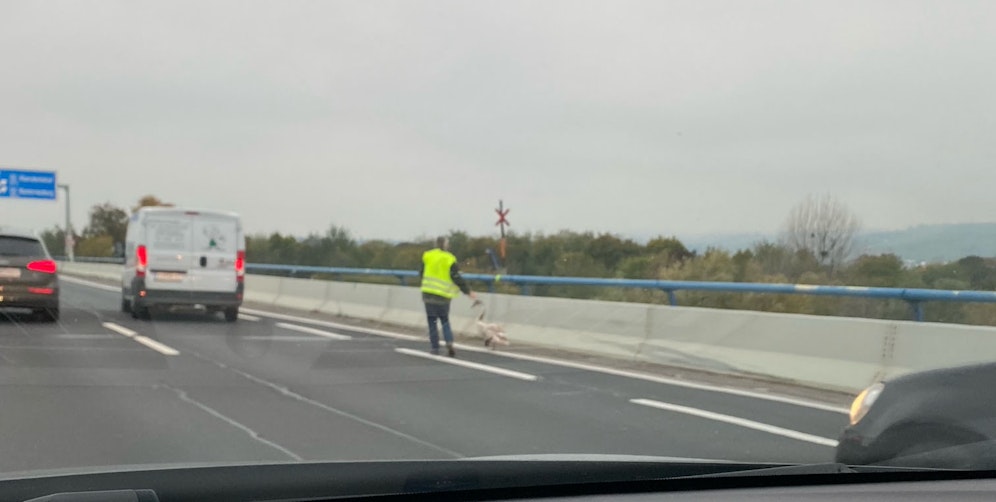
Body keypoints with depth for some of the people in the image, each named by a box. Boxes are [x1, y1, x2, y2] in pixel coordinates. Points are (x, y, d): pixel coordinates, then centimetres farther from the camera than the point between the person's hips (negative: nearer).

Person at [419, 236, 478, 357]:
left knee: (432, 321, 7)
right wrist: (468, 291, 1)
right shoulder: (450, 260, -2)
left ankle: (435, 348, 4)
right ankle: (449, 343, -7)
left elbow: (422, 273, 11)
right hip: (444, 294, 0)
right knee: (445, 321, 14)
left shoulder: (427, 256, 2)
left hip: (428, 293, 0)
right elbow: (457, 278, -5)